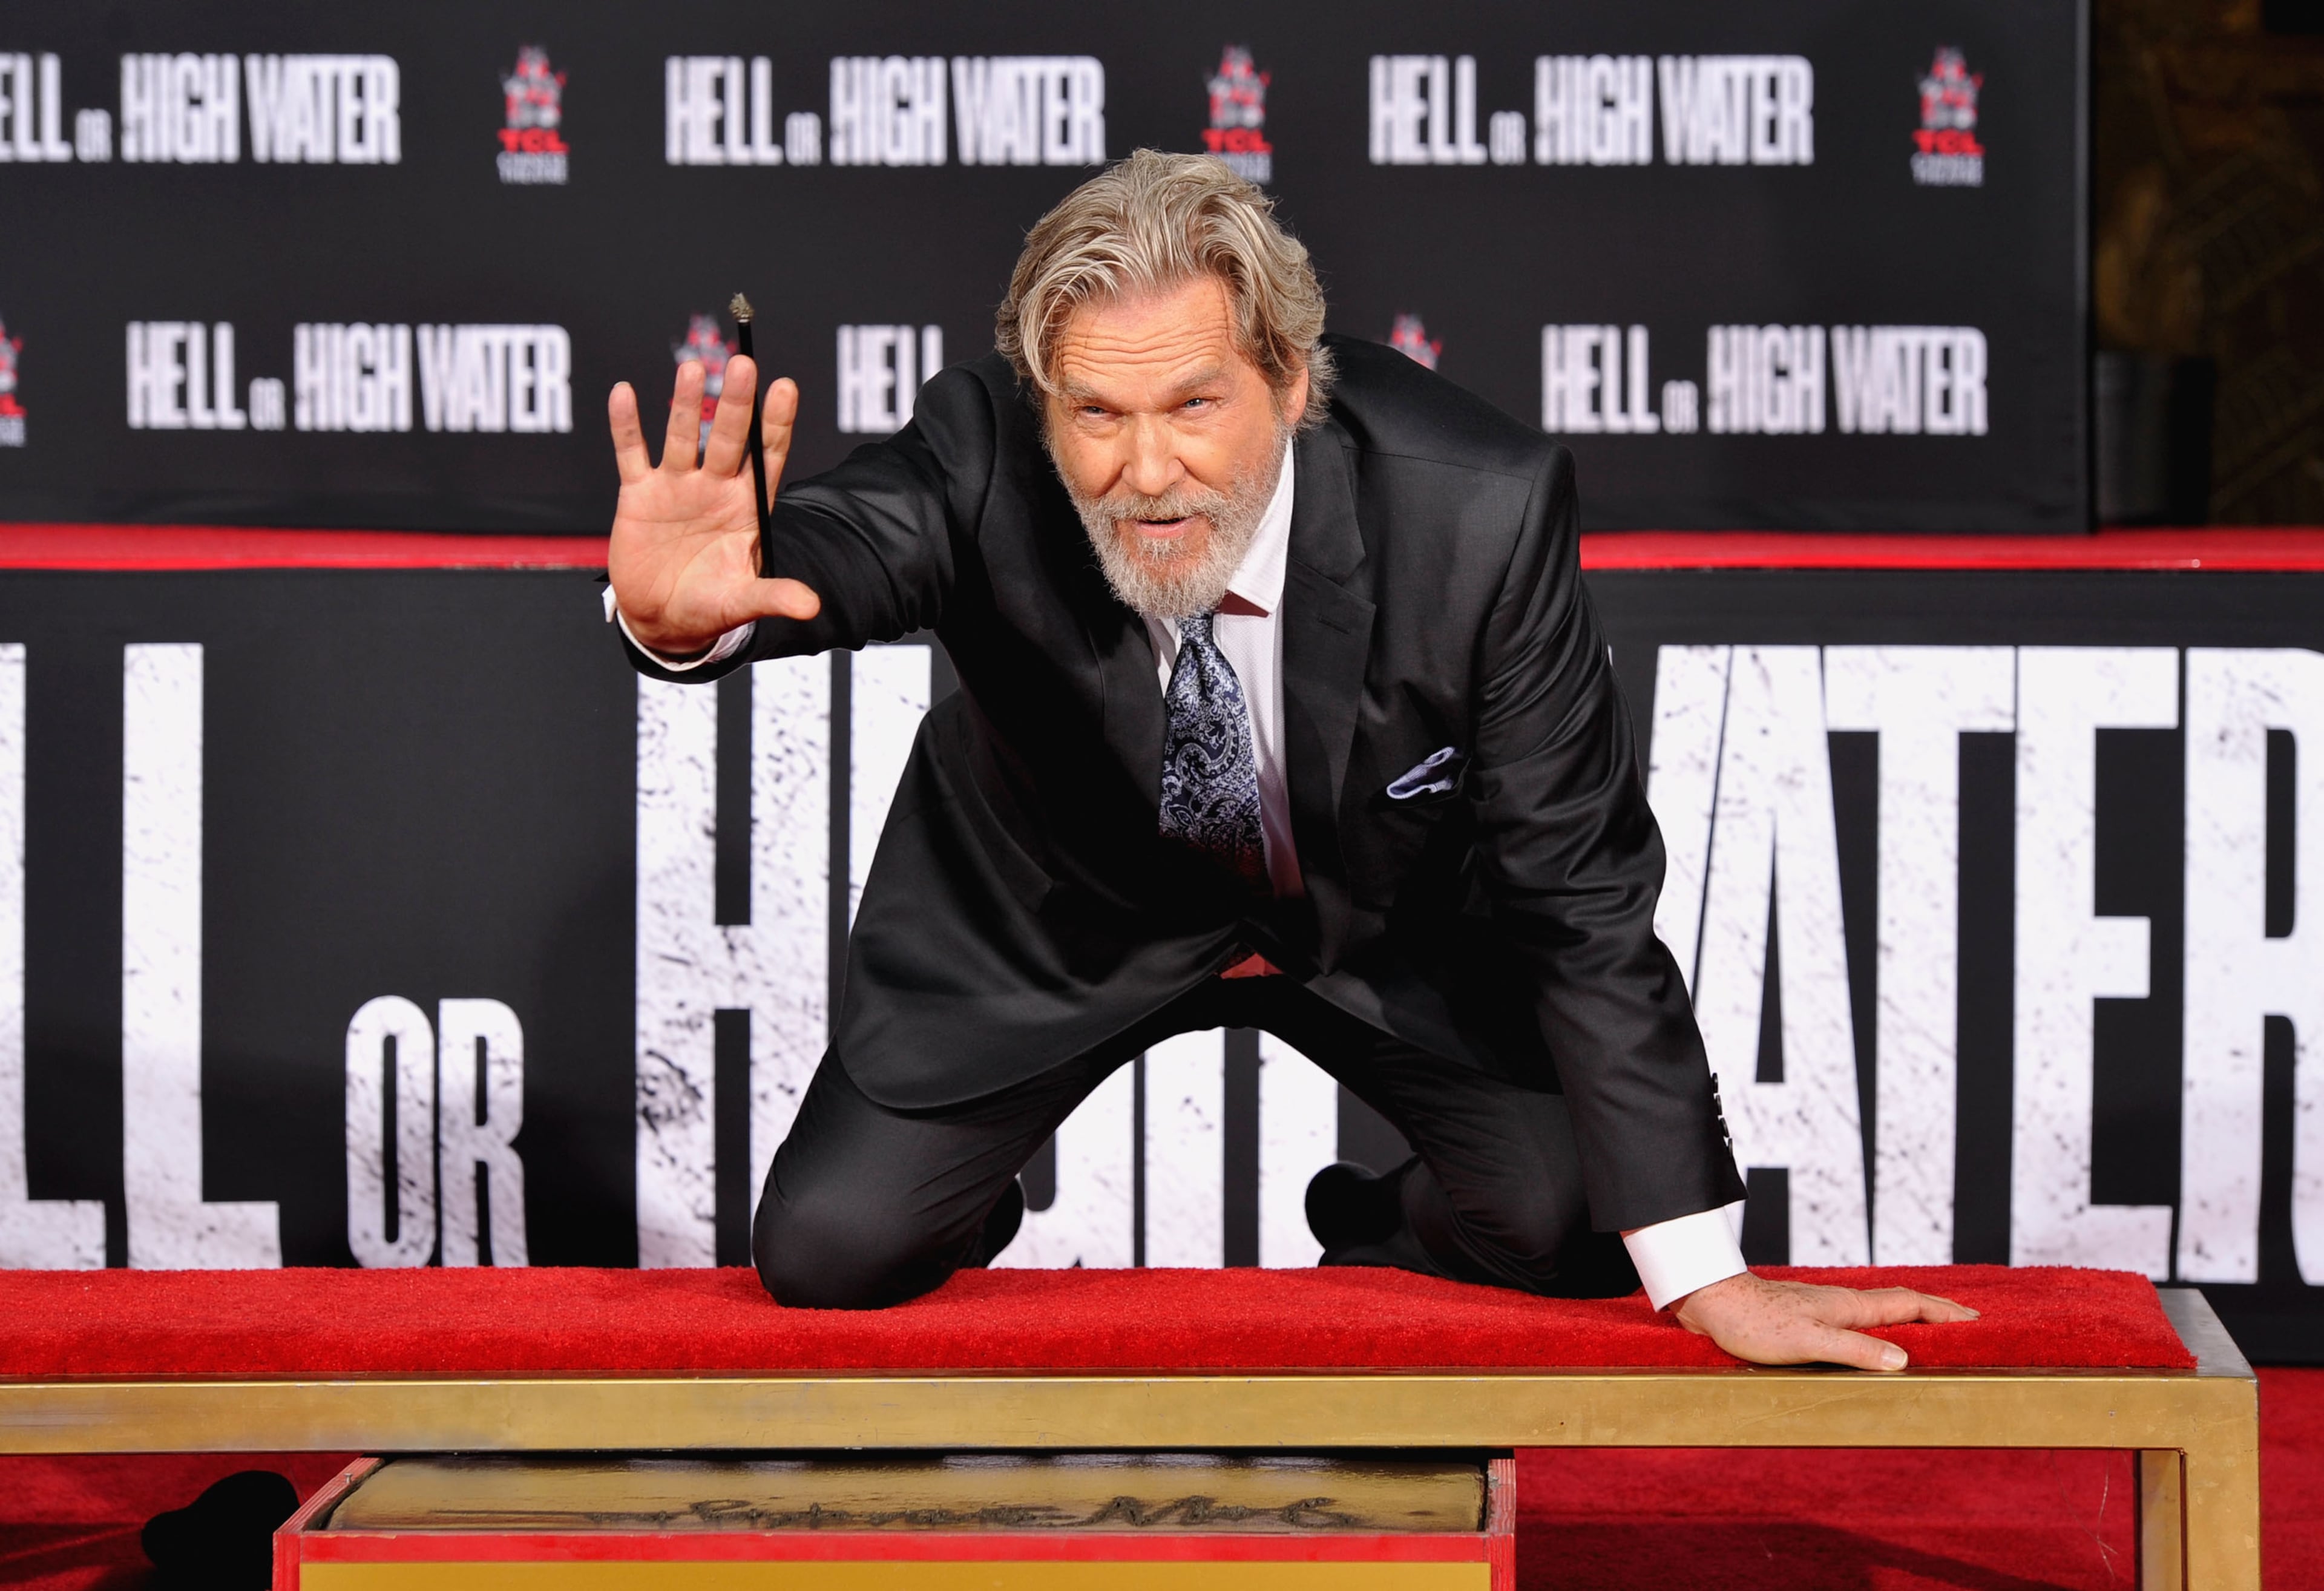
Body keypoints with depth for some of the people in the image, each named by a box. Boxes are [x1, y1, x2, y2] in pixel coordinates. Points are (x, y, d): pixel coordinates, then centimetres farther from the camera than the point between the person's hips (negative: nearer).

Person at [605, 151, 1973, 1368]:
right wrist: (681, 607, -76)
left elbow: (1582, 894, -26)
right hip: (1065, 912, 0)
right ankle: (974, 1205, 27)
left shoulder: (1478, 507, -32)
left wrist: (1706, 1278, -25)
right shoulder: (986, 455, -30)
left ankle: (1381, 1235, 19)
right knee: (829, 1252, -11)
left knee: (1567, 1221, -18)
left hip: (1391, 920, 0)